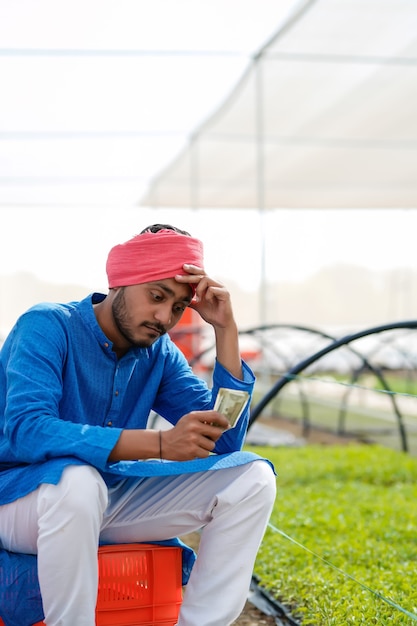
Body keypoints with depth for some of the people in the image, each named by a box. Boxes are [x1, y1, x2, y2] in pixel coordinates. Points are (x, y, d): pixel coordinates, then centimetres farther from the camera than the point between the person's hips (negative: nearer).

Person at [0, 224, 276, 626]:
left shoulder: (160, 353, 1)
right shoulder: (48, 326, -16)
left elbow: (225, 441, -4)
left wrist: (225, 328, -11)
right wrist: (160, 444, -39)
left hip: (113, 502, 6)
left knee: (253, 477, -7)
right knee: (79, 479, -40)